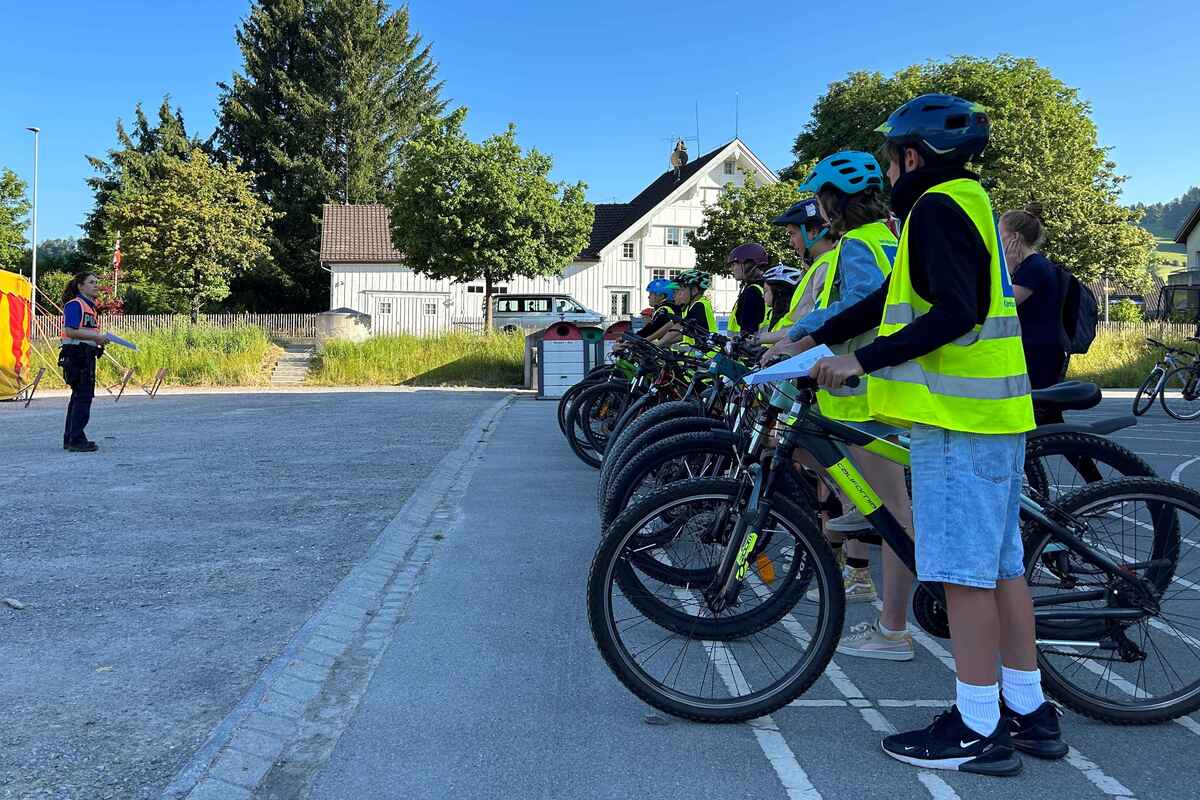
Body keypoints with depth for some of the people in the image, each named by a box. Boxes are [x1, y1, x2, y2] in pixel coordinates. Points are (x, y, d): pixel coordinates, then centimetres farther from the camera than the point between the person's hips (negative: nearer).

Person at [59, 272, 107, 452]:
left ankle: (70, 439, 21)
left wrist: (99, 339, 11)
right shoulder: (74, 304, -10)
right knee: (83, 396, -10)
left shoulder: (89, 306, 21)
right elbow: (70, 331, -20)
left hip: (87, 355, 11)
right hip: (76, 354, -11)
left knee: (79, 396, 14)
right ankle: (76, 440, -6)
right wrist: (96, 337, -19)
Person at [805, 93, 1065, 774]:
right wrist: (812, 338, 24)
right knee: (1001, 564, 14)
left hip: (957, 416, -10)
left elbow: (955, 315, -22)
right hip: (996, 410, 10)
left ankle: (979, 729, 6)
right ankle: (1029, 712, 23)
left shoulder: (936, 207, -10)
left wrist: (863, 361, -19)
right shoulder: (968, 202, 22)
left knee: (963, 569, -4)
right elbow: (892, 299, 23)